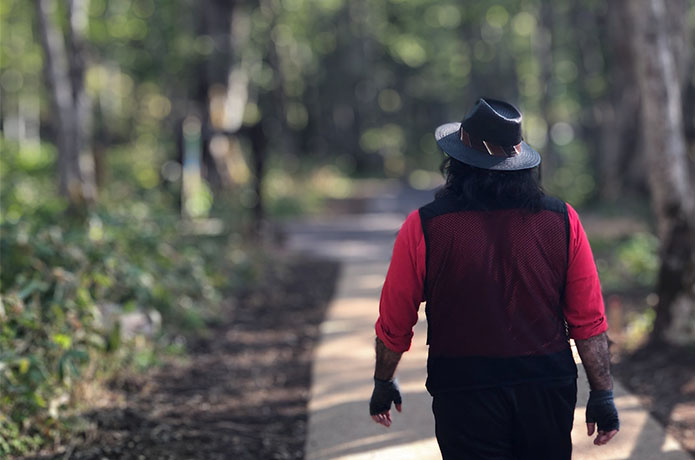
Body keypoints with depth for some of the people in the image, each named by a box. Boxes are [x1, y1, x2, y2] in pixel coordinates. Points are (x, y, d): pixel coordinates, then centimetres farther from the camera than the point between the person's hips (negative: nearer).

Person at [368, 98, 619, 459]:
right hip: (547, 391, 2)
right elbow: (589, 322, -2)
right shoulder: (561, 220, -3)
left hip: (464, 398, -2)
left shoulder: (424, 227, -8)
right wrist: (602, 393, 8)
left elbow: (394, 325, 0)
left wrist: (383, 383, 16)